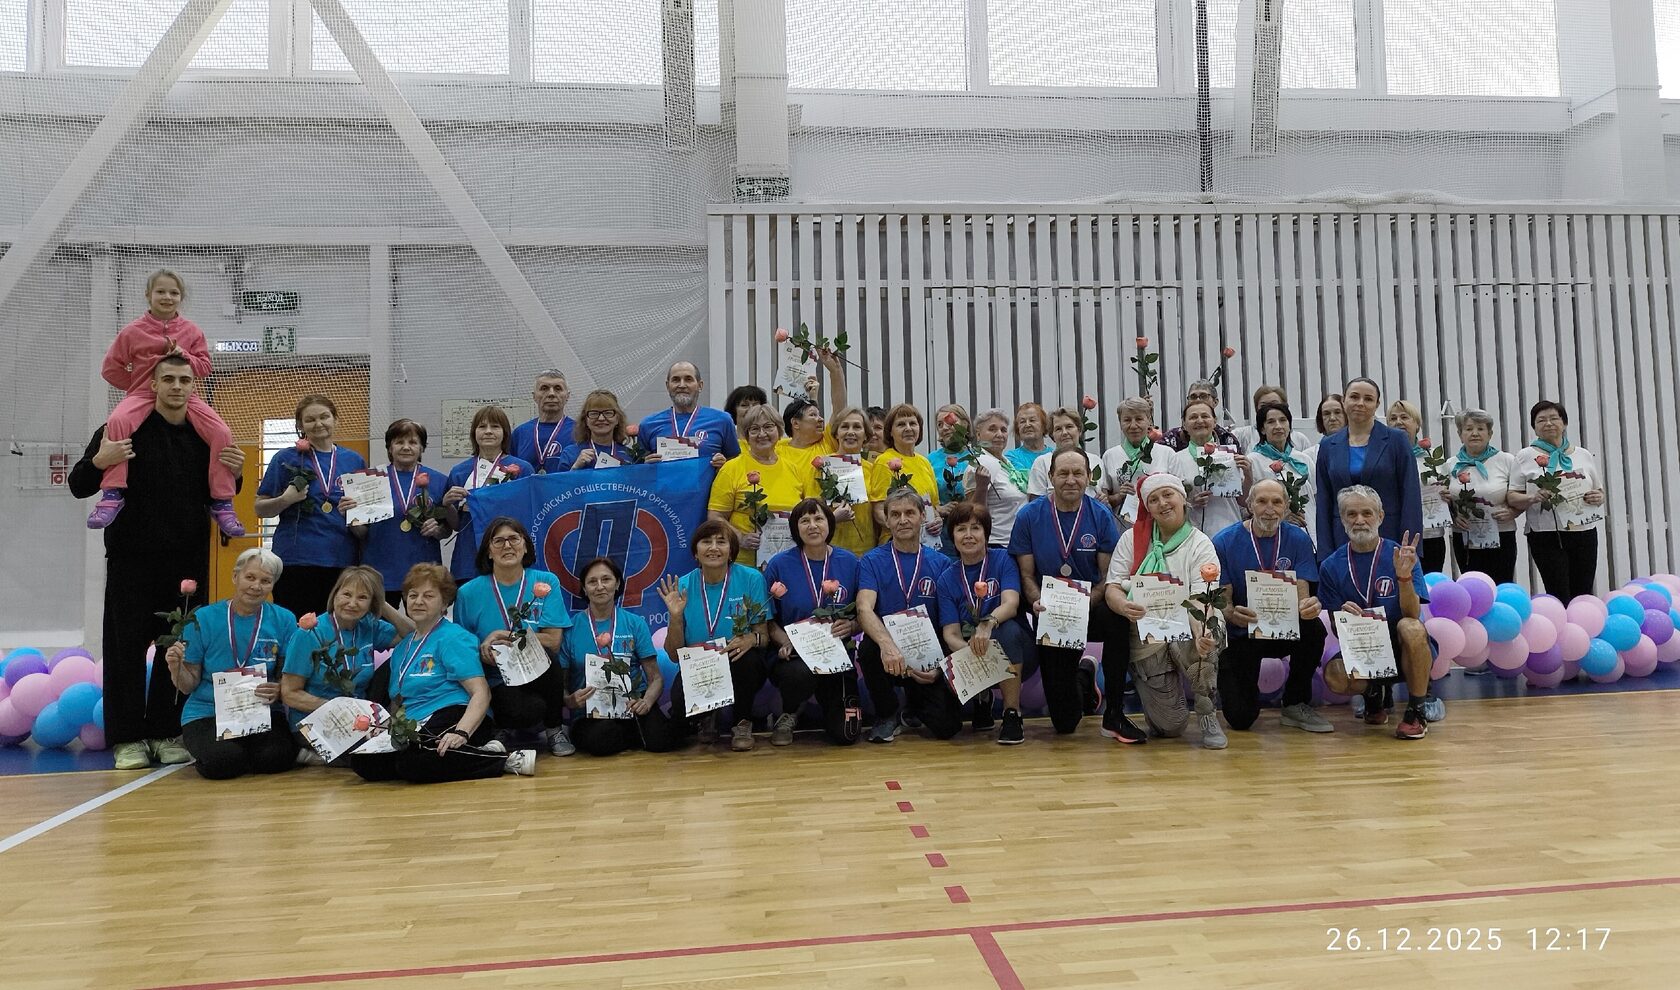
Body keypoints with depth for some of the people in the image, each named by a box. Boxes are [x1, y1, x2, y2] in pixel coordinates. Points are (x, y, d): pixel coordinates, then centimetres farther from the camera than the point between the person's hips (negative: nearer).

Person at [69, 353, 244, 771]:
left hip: (187, 563, 3)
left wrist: (233, 474, -1)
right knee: (127, 649, 0)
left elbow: (216, 497, 20)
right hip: (131, 561, -3)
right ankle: (127, 737, 9)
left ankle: (166, 732, 16)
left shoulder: (204, 437, 9)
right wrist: (99, 461, -21)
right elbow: (78, 486, -1)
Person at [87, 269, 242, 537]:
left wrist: (184, 355, -14)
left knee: (222, 433, -22)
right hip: (143, 395, -1)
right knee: (117, 422, -34)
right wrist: (137, 384, 2)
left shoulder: (191, 331, 6)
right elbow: (111, 369, 8)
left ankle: (222, 503, -13)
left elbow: (204, 368, 3)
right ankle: (112, 494, -28)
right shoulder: (133, 332, 2)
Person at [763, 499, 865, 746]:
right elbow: (768, 620, 2)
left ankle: (826, 700, 25)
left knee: (845, 734, -13)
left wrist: (850, 626, -15)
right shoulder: (779, 564, -2)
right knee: (802, 673, -39)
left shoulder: (849, 562, 3)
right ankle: (788, 715, 0)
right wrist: (786, 642, -16)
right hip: (793, 656, -1)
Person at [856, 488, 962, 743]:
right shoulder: (872, 561, -1)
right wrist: (887, 643, -37)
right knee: (869, 647, -35)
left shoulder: (940, 563, 4)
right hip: (889, 655, -1)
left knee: (946, 726, -18)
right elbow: (864, 610, -17)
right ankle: (888, 714, -5)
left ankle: (916, 701, 21)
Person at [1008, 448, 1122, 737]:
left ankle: (1114, 714, -17)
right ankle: (1083, 675, 38)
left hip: (1092, 608, 0)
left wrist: (1085, 604, -24)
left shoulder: (1101, 515, -4)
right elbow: (1026, 575, -2)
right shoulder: (1029, 517, -5)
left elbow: (1109, 576, -5)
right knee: (1065, 723, -1)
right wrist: (1038, 603, -23)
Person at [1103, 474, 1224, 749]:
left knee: (1202, 643, -38)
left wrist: (1203, 633, -38)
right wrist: (1124, 607, -30)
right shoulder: (1133, 539, 2)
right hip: (1145, 636, 1)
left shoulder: (1200, 545, -3)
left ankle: (1207, 715, -11)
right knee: (1171, 727, -6)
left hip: (1185, 629, 0)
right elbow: (1113, 587, -5)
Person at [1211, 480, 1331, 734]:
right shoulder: (1224, 541, -11)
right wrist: (1232, 614, -36)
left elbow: (1301, 594, -11)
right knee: (1240, 718, -16)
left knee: (1314, 628, -32)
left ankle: (1296, 705, -8)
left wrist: (1309, 606, -36)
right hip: (1241, 633, -2)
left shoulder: (1298, 539, -4)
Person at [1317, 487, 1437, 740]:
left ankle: (1417, 712, -13)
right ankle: (1375, 693, 9)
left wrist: (1404, 576, -33)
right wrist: (1344, 616, -24)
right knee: (1334, 677, -31)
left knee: (1411, 627, -35)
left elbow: (1412, 614, -17)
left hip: (1402, 651, -1)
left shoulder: (1400, 556, -7)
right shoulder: (1331, 566, -2)